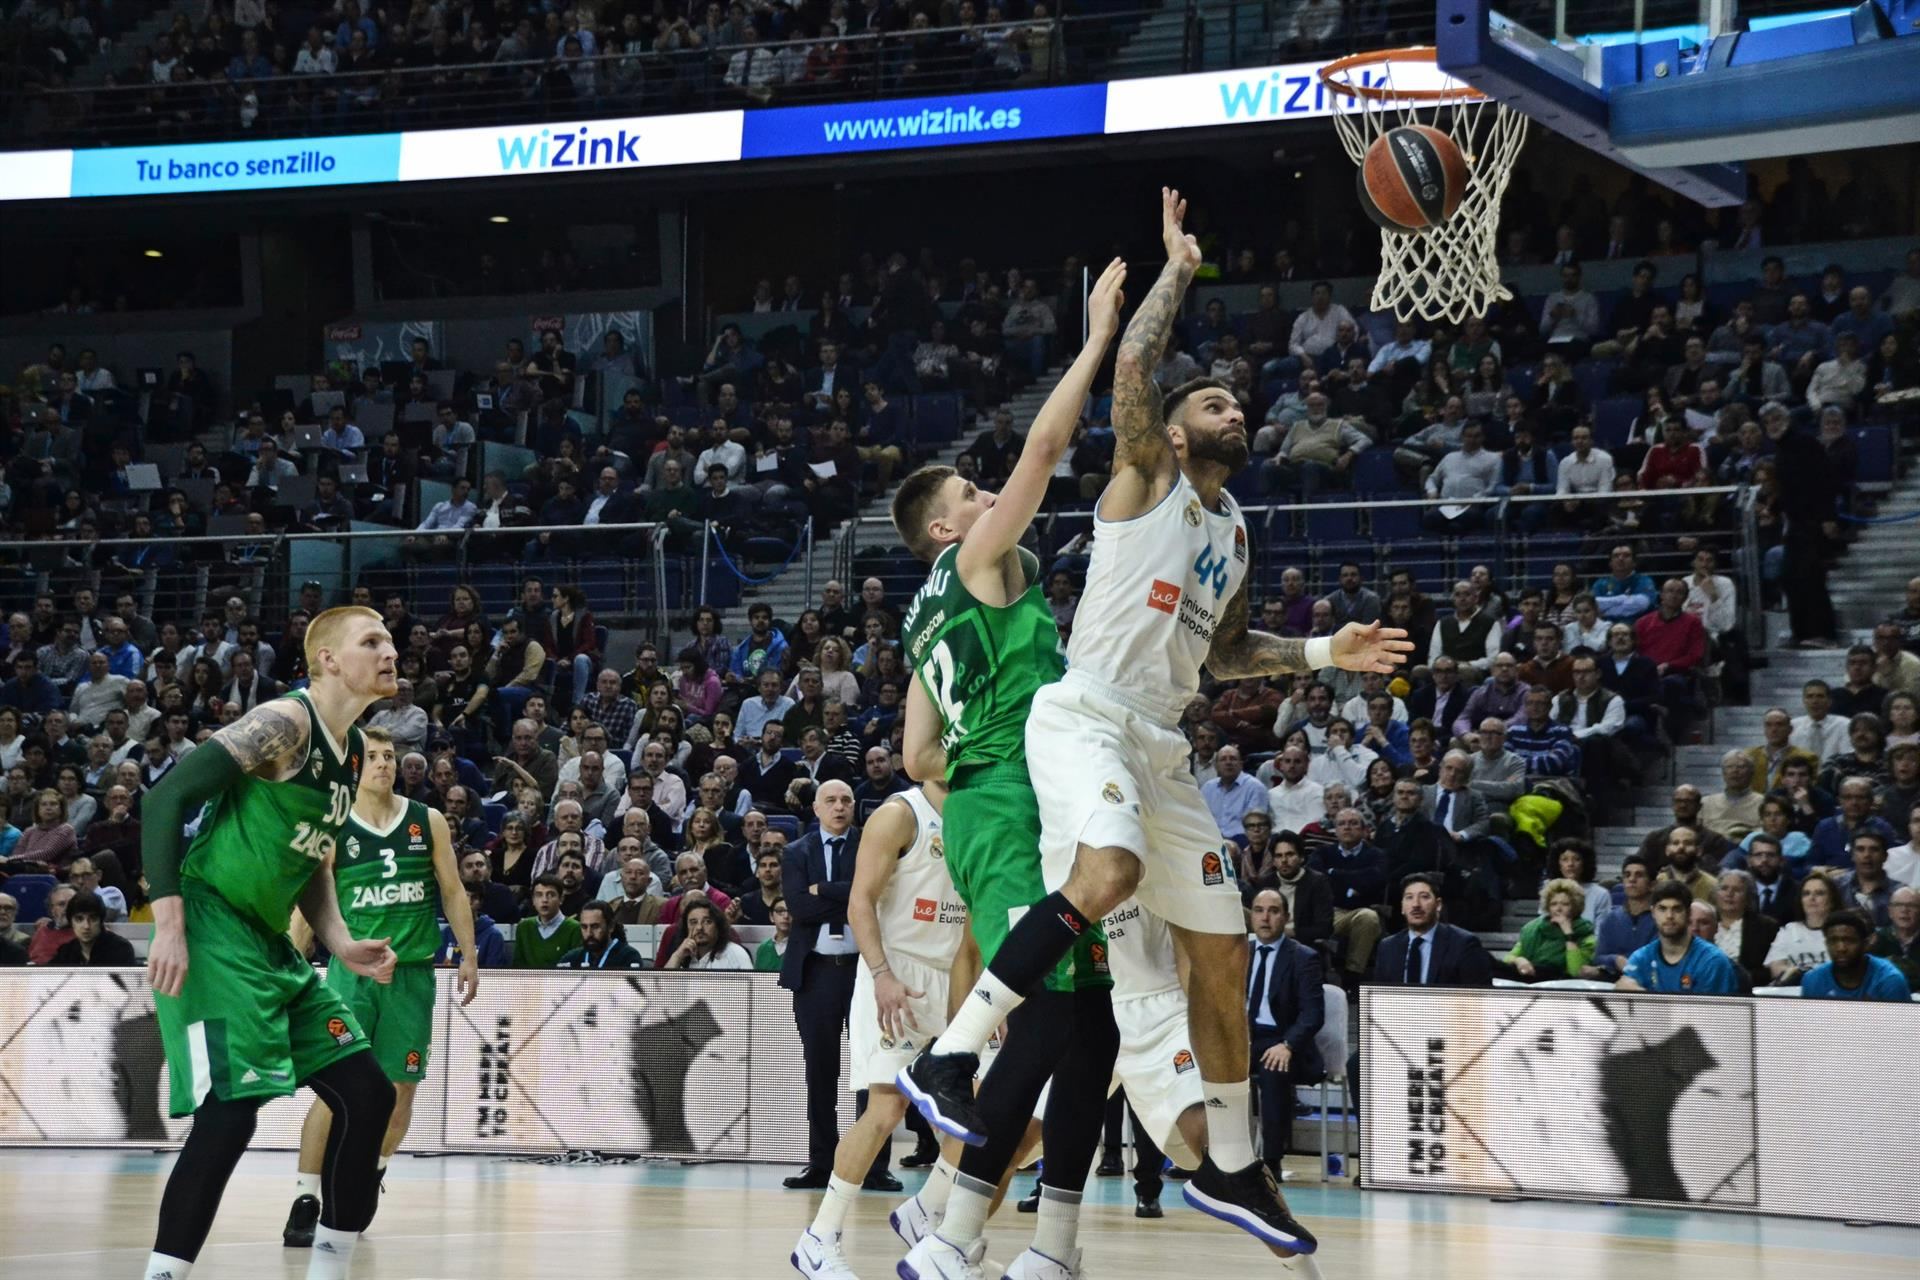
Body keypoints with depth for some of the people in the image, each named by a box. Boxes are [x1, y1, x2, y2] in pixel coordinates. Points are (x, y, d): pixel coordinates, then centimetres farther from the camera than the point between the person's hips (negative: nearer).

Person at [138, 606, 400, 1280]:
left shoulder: (352, 751, 15)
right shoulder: (285, 722, -13)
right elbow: (165, 798, -17)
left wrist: (342, 946, 9)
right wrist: (169, 925, -23)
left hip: (270, 946, 10)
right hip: (210, 932, -10)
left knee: (368, 1094, 6)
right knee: (231, 1110, -20)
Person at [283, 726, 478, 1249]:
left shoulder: (428, 822, 6)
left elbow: (453, 891, 12)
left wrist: (469, 956, 7)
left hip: (413, 971, 3)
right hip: (352, 968, -3)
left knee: (401, 1087, 6)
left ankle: (371, 1174, 31)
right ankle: (305, 1201, -13)